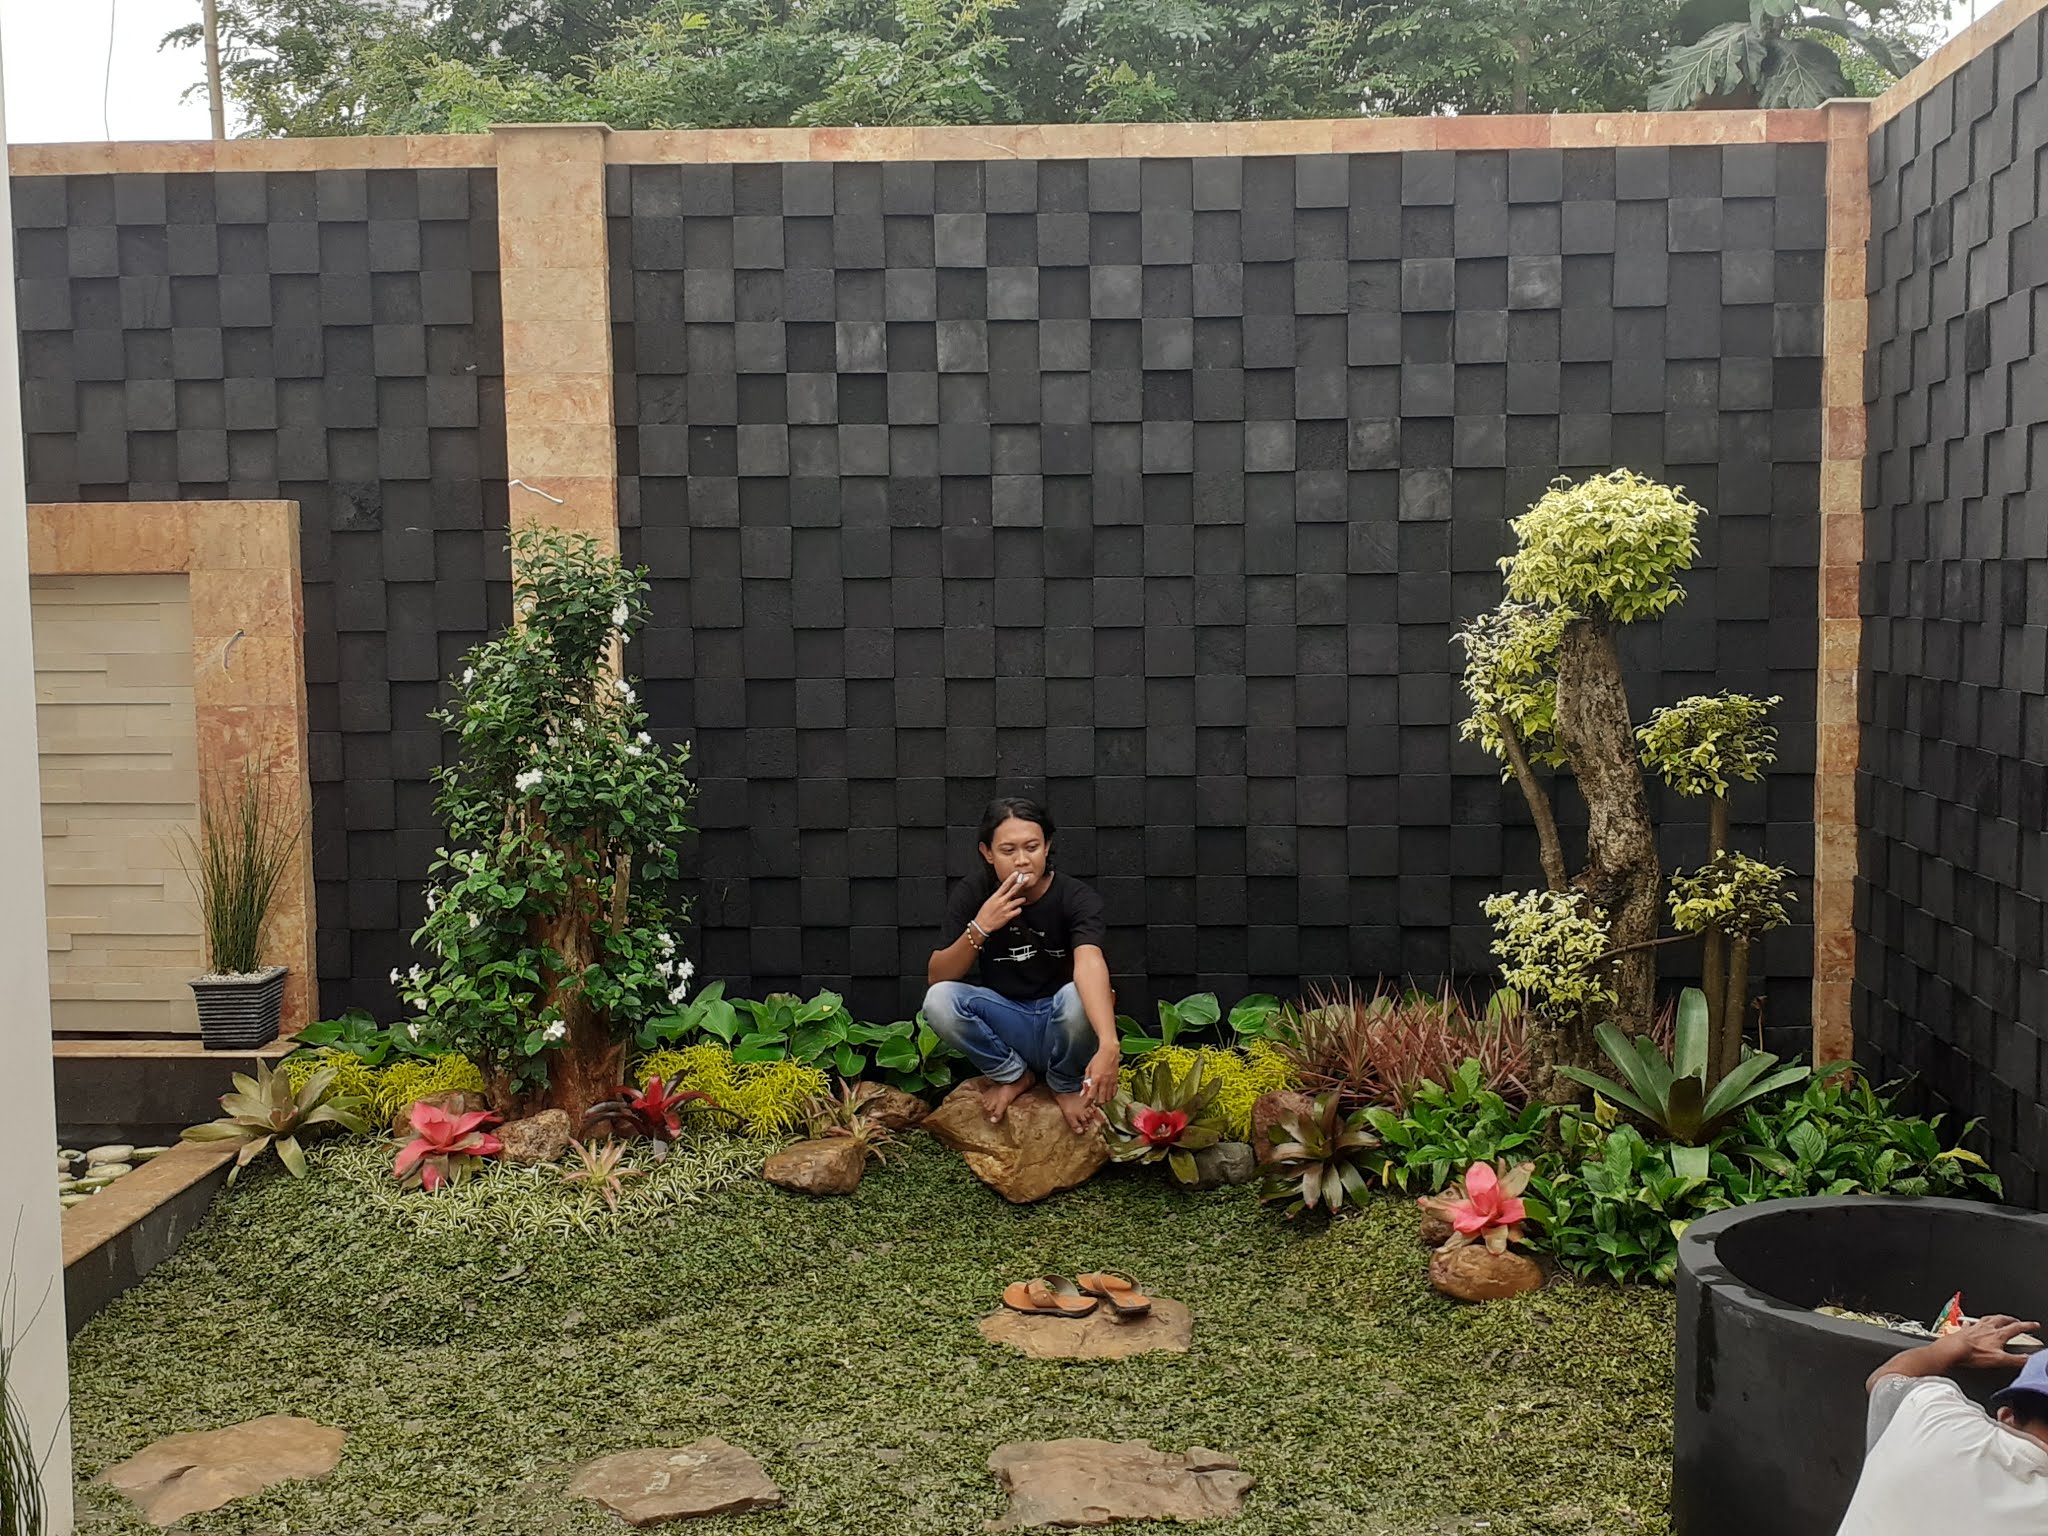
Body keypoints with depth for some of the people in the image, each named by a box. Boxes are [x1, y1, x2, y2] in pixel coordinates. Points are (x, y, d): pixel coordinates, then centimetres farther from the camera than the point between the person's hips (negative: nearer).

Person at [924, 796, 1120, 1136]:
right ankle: (1011, 1075, 3)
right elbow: (936, 979, -12)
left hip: (1060, 1025, -2)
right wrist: (979, 928, -30)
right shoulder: (972, 893, -10)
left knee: (1077, 995, -35)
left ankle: (1066, 1084, -2)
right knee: (939, 1000, -26)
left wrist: (1108, 1045, -56)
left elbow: (1089, 964, -39)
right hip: (1005, 1025, 2)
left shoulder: (1077, 898, -19)